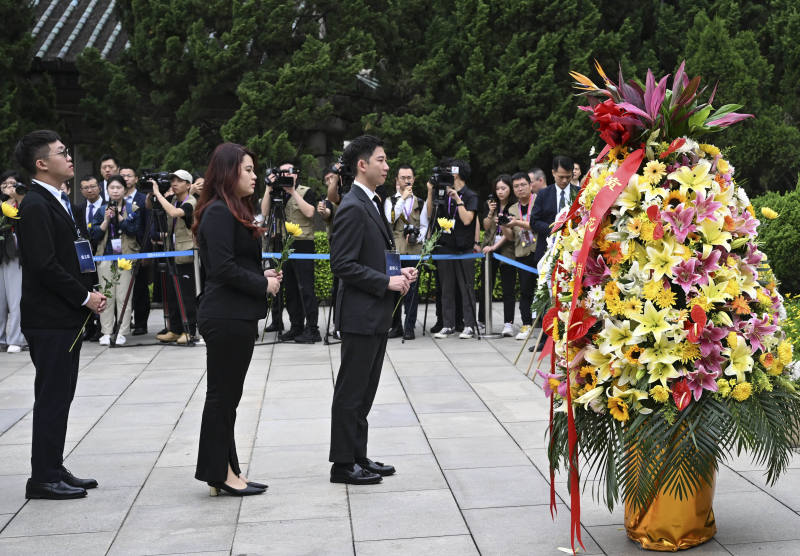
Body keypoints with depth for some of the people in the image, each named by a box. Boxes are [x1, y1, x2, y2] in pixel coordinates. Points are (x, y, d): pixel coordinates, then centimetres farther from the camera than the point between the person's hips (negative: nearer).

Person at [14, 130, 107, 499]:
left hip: (65, 317, 10)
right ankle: (43, 478, 5)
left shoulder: (55, 202, 15)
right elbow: (44, 265, -21)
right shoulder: (35, 205, -15)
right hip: (49, 319, -10)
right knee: (52, 397, -3)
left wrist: (85, 296, 8)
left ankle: (54, 469, 23)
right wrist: (85, 297, -14)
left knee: (60, 396, 14)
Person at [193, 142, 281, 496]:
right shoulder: (219, 212, -15)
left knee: (226, 395, 13)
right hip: (226, 318, -10)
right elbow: (223, 268, -22)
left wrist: (263, 274, 6)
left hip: (237, 317, 10)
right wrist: (263, 285, -13)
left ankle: (224, 471, 21)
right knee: (222, 394, -1)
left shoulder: (234, 211, 17)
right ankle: (219, 472, 8)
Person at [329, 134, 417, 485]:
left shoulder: (371, 204, 15)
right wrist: (386, 282, -18)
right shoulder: (353, 207, -16)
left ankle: (358, 456, 25)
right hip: (360, 315, -10)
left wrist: (397, 273, 7)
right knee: (351, 391, -1)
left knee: (364, 391, 15)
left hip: (376, 315, 10)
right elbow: (342, 265, -21)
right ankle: (343, 464, 8)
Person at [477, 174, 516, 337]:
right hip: (489, 250, 5)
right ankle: (481, 321, 18)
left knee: (508, 288, -3)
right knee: (486, 287, 10)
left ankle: (508, 323, -2)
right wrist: (491, 212, -8)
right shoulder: (491, 204, 11)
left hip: (507, 250, -5)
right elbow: (486, 226, 7)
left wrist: (495, 246, -14)